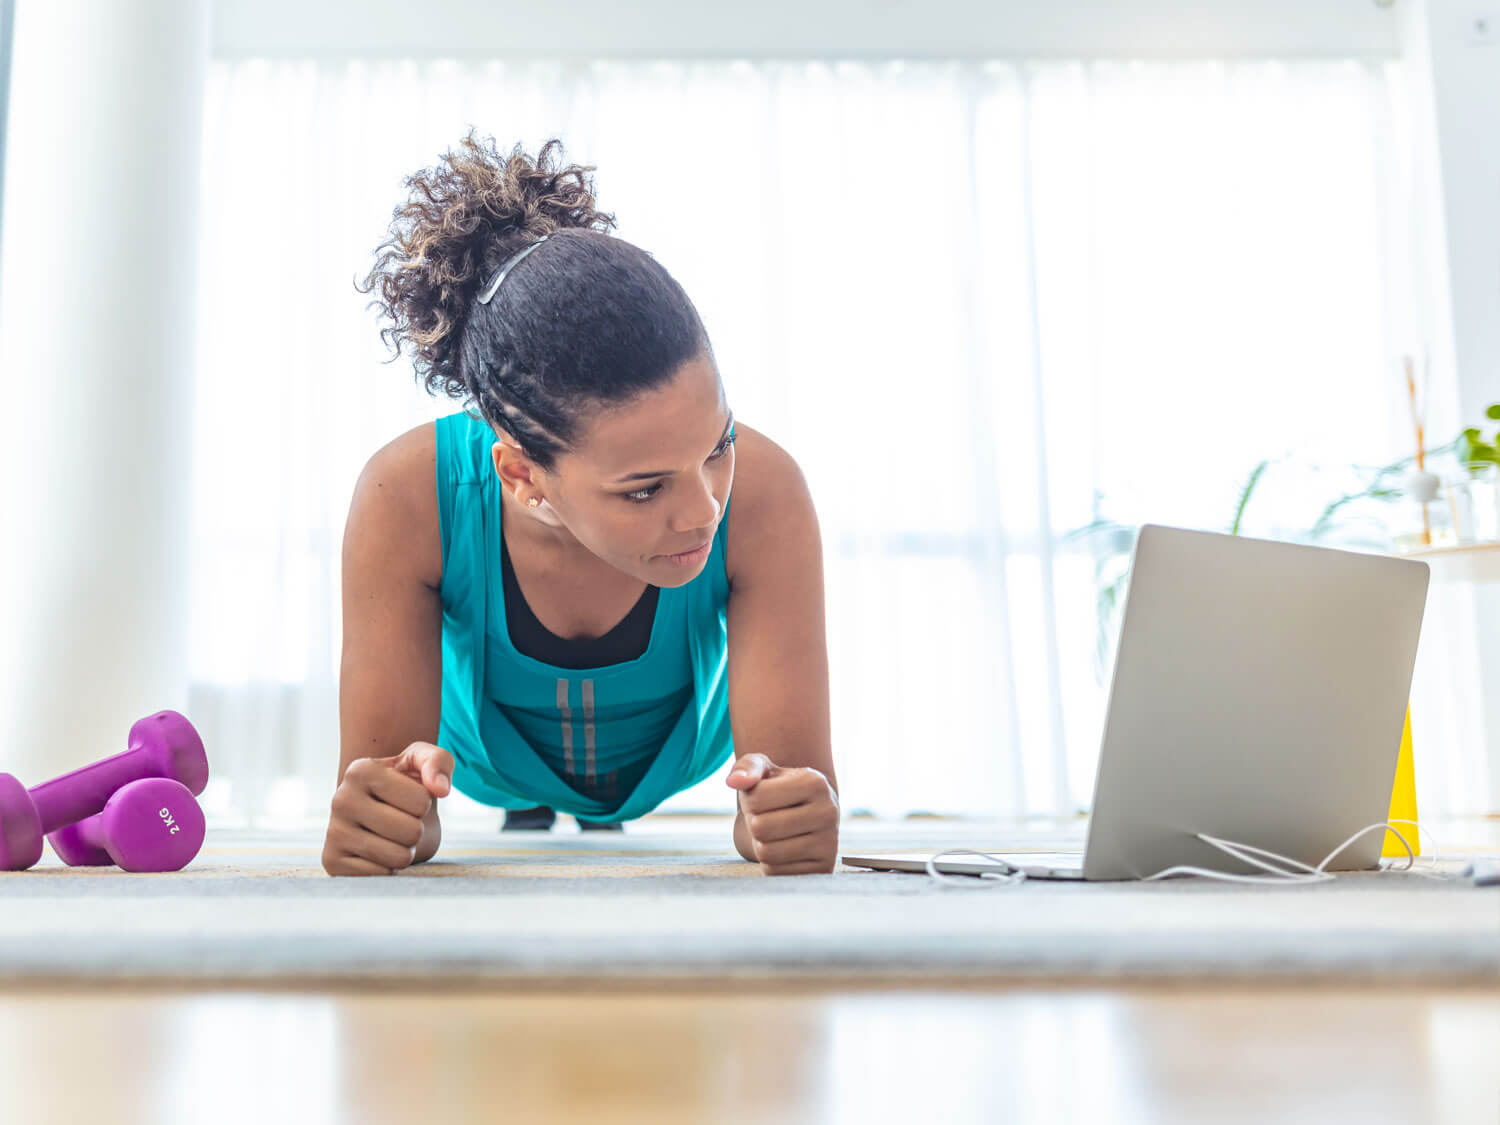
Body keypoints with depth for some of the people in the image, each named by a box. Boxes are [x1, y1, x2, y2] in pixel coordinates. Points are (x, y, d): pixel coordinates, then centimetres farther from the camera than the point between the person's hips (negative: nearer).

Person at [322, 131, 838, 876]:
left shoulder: (764, 495, -43)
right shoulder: (408, 499, -42)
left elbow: (798, 773, -39)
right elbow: (379, 766, -36)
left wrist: (784, 820, -63)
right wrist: (379, 819, -61)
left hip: (679, 781, 1)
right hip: (486, 780, 0)